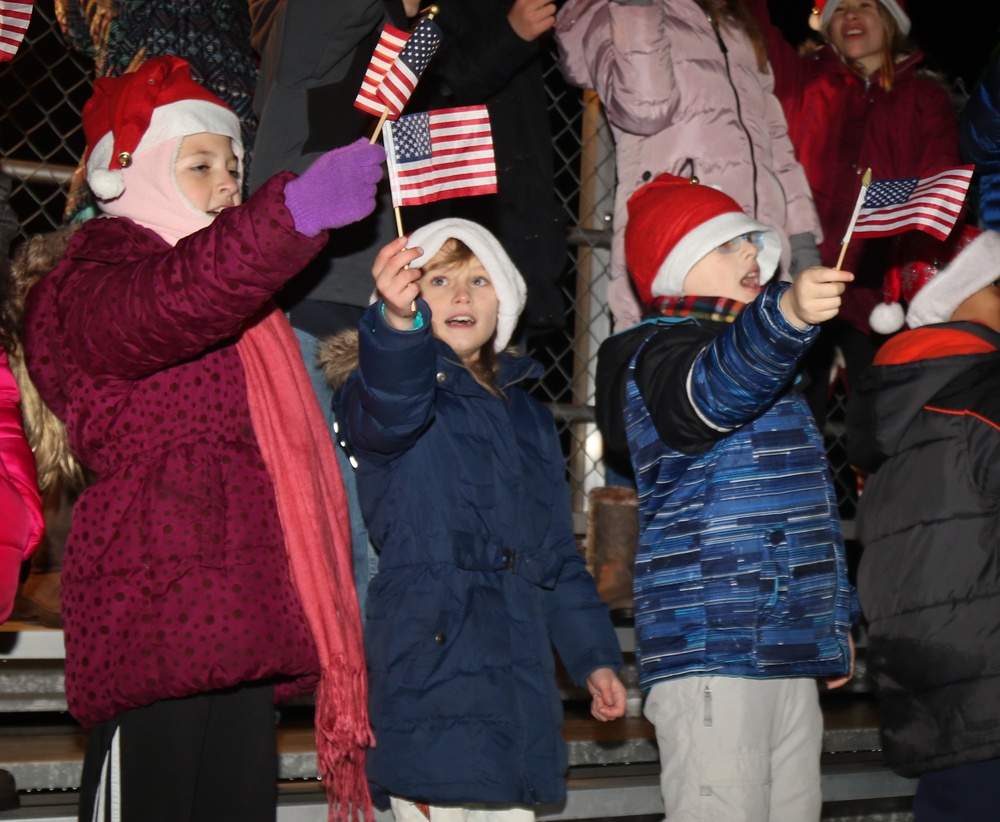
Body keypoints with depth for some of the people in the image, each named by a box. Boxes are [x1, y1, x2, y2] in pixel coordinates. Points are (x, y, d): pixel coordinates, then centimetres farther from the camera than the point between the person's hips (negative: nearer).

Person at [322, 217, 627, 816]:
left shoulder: (525, 414, 21)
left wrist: (594, 655, 15)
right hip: (430, 670, -6)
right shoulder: (396, 383, 1)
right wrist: (398, 321, -46)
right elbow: (386, 414, -27)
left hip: (517, 682, 6)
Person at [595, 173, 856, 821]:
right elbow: (712, 390, -31)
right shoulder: (662, 352, -5)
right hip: (710, 646, -9)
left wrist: (837, 621, 27)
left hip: (789, 648, 9)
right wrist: (785, 314, -49)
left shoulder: (771, 371, 25)